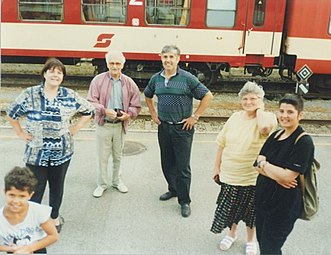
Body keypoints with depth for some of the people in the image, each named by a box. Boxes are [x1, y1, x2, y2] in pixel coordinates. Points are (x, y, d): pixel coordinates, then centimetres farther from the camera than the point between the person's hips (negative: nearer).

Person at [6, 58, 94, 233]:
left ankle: (54, 216, 37)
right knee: (35, 190, 5)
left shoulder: (70, 96, -2)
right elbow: (11, 113, 8)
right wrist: (20, 133, 4)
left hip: (62, 153, 2)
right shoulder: (29, 94, -5)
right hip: (36, 153, -1)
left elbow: (88, 111, 9)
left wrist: (75, 129, 3)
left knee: (57, 187, 16)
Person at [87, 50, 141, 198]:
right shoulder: (98, 80, -5)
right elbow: (91, 101, -9)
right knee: (102, 157, 5)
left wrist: (128, 115, -15)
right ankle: (102, 184, 22)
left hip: (120, 125, 2)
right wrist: (105, 110, -24)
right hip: (103, 125, -2)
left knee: (118, 156, 17)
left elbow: (136, 105, 4)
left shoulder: (129, 83, 1)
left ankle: (117, 181, 35)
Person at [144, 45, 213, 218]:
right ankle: (173, 189, 36)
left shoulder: (187, 78, -10)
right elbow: (147, 95, 24)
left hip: (182, 128, -5)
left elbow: (207, 96, -8)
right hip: (163, 127, 5)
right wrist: (153, 114, 13)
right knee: (167, 163, 16)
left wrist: (195, 116, -9)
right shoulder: (156, 79, 5)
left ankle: (184, 201, 10)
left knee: (182, 166, -1)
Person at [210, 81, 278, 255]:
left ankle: (251, 240, 41)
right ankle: (232, 234, 47)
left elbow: (265, 127, -40)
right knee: (230, 207, 20)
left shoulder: (267, 117, -14)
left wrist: (259, 110, -22)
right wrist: (217, 166, 9)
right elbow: (222, 144, 7)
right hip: (229, 175, 4)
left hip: (253, 177, -3)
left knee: (250, 210, 16)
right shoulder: (235, 118, 0)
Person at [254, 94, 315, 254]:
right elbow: (258, 166, 2)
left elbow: (288, 176, -24)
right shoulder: (275, 136, 6)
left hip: (284, 206, -7)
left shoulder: (304, 142, -17)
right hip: (263, 199, 7)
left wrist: (263, 163, -11)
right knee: (262, 241, 19)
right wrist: (277, 177, -17)